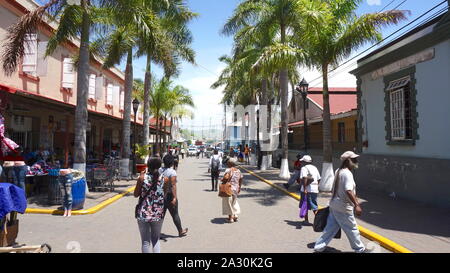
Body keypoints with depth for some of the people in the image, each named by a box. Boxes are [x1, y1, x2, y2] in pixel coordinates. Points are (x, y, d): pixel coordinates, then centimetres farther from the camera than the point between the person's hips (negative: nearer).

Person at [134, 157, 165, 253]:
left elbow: (136, 194, 1)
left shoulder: (142, 178, -10)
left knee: (145, 242, 10)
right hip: (158, 214, 2)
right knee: (156, 240, 18)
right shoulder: (163, 179, -5)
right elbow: (165, 195, 5)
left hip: (143, 213, -1)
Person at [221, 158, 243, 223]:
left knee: (228, 202, 6)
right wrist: (239, 188, 20)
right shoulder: (238, 170, 5)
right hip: (236, 188, 7)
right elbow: (241, 179, 10)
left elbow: (226, 178, -32)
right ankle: (235, 216, 23)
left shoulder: (229, 170, -17)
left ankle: (230, 217, 10)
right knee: (234, 202, 21)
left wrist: (222, 180, -11)